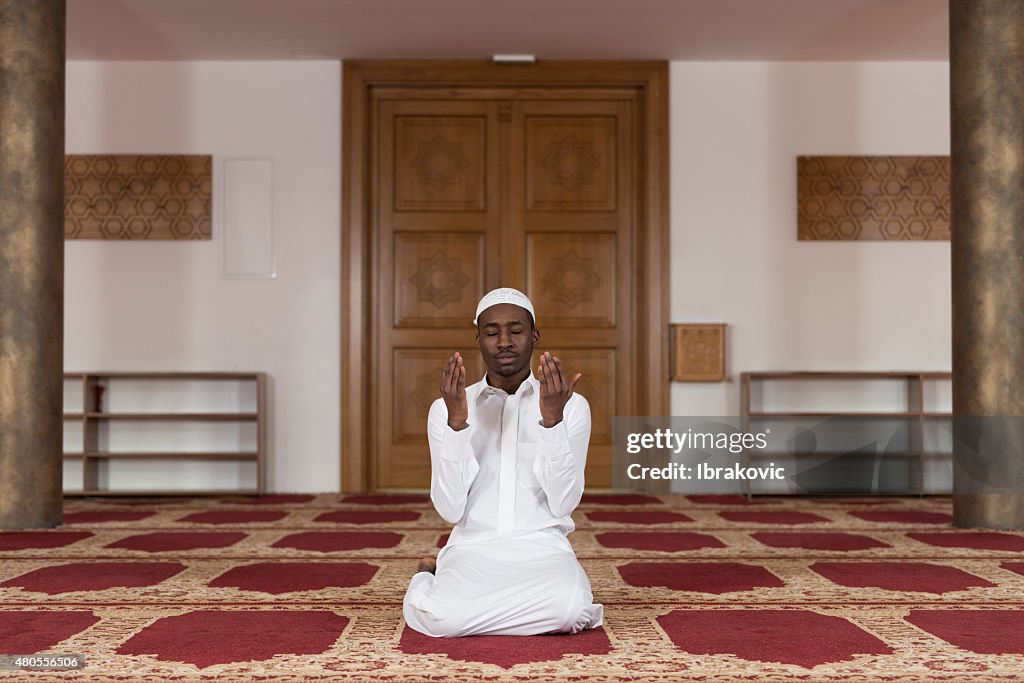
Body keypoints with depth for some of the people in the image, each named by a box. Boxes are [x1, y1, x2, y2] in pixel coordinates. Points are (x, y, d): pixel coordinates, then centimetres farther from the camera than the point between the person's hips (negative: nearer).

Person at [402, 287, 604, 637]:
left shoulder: (572, 405, 4)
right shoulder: (446, 408, 5)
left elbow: (563, 503, -6)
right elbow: (450, 509, -5)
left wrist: (553, 419, -16)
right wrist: (456, 421, -15)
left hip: (542, 548, 0)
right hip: (474, 548, 0)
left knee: (570, 608, -34)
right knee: (442, 617, -32)